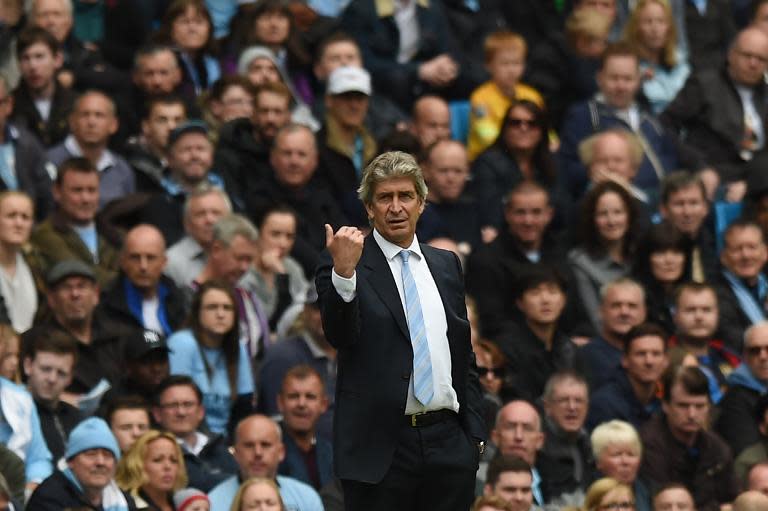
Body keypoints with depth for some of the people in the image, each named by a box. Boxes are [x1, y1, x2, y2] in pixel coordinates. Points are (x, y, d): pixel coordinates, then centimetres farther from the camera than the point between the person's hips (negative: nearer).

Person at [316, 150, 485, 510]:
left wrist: (475, 434, 12)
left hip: (448, 442, 4)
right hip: (379, 449, -4)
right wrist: (343, 271, -32)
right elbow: (340, 335, -17)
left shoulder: (446, 265, 14)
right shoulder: (345, 265, -2)